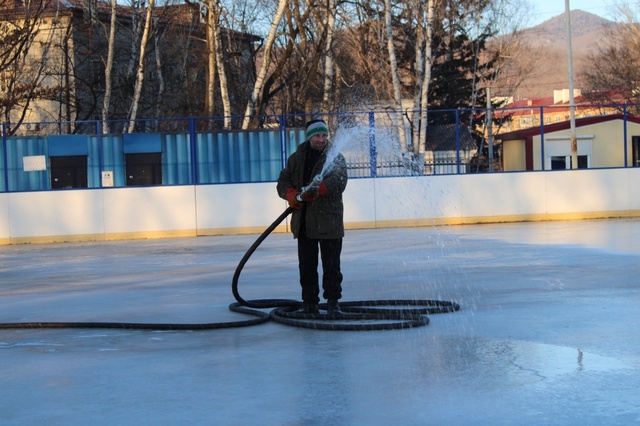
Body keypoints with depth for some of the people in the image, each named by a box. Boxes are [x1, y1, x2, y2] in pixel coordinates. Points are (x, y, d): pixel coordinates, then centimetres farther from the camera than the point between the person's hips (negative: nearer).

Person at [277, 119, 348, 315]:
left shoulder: (336, 157, -1)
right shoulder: (297, 158, 11)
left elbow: (339, 181, -17)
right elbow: (283, 182, 9)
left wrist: (319, 189, -35)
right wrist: (292, 194, -13)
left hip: (329, 220, -3)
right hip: (303, 221, 3)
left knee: (331, 264, 0)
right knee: (306, 265, 8)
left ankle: (333, 301, 10)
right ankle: (309, 303, 16)